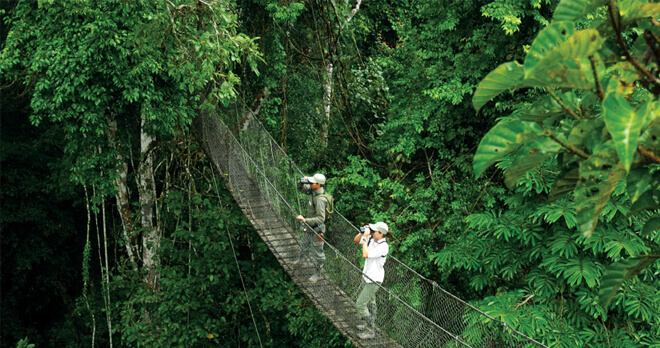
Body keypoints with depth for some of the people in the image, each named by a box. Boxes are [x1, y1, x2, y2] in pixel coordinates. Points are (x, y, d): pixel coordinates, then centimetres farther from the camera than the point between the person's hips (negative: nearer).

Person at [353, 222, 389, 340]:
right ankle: (371, 323, 40)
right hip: (366, 276, 9)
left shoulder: (383, 246, -28)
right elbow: (356, 240, 9)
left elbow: (365, 255, -34)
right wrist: (363, 232, -9)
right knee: (370, 302, 23)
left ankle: (370, 331, 4)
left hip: (374, 280, -9)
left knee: (360, 304, -6)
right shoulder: (371, 239, -4)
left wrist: (365, 238, -28)